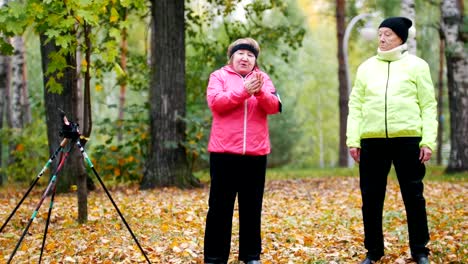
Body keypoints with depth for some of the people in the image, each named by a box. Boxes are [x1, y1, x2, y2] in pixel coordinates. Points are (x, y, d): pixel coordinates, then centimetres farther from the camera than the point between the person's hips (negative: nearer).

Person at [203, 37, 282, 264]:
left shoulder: (263, 79, 11)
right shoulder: (219, 76, 4)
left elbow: (274, 106, -2)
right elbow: (215, 102, -12)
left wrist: (260, 93, -21)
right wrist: (243, 92, -23)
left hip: (255, 152, 3)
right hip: (224, 151, -2)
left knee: (252, 206, 9)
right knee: (220, 206, 2)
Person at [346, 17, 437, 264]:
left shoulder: (416, 65, 6)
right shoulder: (366, 67, 13)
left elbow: (428, 106, 2)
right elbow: (355, 105, 10)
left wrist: (428, 141, -7)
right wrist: (353, 139, 0)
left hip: (407, 139, -2)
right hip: (372, 141, 3)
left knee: (413, 197, 4)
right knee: (371, 198, 7)